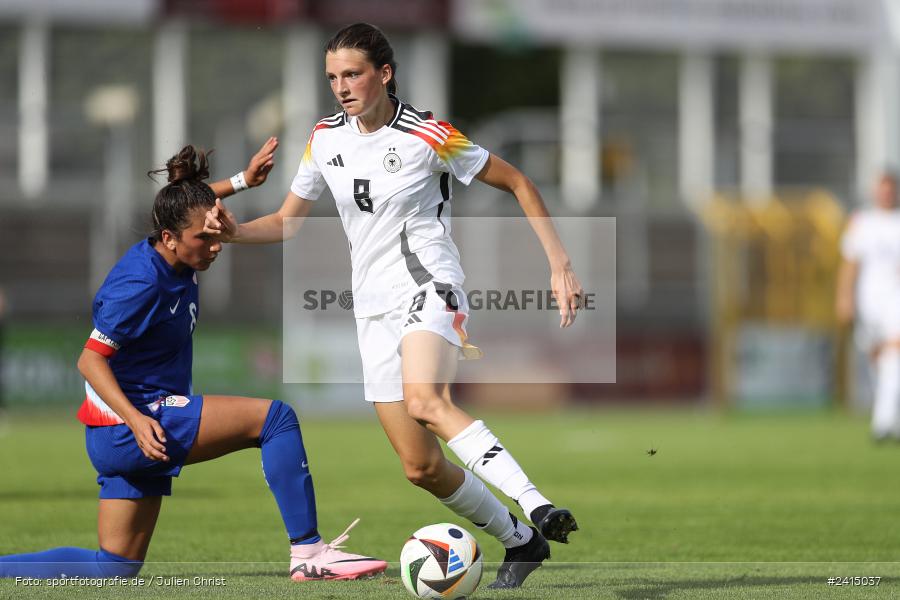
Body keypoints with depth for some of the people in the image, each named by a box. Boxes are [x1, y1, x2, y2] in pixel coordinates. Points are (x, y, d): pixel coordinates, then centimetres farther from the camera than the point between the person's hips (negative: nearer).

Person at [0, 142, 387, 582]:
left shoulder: (173, 256, 4)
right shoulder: (142, 282, -21)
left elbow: (185, 204, 29)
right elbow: (90, 359, -22)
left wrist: (242, 181, 25)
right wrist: (136, 420, -31)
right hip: (123, 427, -10)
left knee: (115, 566, 13)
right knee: (274, 417, -16)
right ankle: (308, 554, -17)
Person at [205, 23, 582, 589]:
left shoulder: (427, 136, -10)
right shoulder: (326, 138, 7)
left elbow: (517, 183, -1)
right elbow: (288, 221, 17)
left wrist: (561, 265, -7)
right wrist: (235, 230, -5)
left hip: (429, 288, -6)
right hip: (374, 305, 6)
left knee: (425, 401, -37)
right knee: (421, 467, 1)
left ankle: (537, 507, -43)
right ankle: (519, 542, 19)